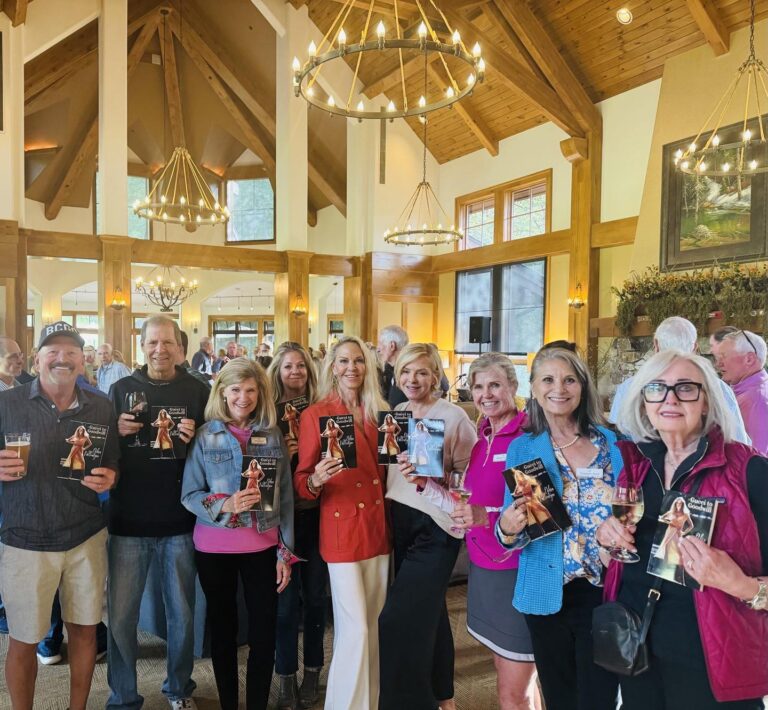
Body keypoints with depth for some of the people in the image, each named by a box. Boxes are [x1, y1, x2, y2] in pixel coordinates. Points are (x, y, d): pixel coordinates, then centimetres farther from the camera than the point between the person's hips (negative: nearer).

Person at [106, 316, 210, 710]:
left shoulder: (198, 392, 0)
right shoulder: (121, 390, 2)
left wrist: (194, 440, -16)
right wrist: (118, 433, -14)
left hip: (180, 520, 0)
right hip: (128, 519, 0)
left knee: (182, 612, 14)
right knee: (120, 614, 8)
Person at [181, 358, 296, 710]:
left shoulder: (273, 435, -1)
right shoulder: (205, 435, -5)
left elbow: (285, 497, 2)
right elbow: (189, 494, -5)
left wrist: (285, 552, 1)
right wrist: (225, 504, -23)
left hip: (263, 546, 1)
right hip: (215, 548, -1)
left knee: (264, 633, 7)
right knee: (223, 630, 14)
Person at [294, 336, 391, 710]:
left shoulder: (376, 412, 9)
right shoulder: (315, 413, -7)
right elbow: (301, 482, -7)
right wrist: (315, 481, -28)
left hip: (378, 526, 5)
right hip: (341, 529, -5)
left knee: (374, 625, 14)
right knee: (354, 629, -4)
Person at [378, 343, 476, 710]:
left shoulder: (453, 416, -13)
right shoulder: (397, 413, 7)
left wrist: (429, 479, -25)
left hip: (435, 526, -7)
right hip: (401, 520, 7)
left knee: (399, 619, -8)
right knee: (427, 610, 21)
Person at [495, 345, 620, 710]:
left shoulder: (614, 443, -1)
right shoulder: (522, 449, -2)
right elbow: (513, 533, 0)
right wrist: (508, 528, -21)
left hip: (605, 591, 0)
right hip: (548, 595, 1)